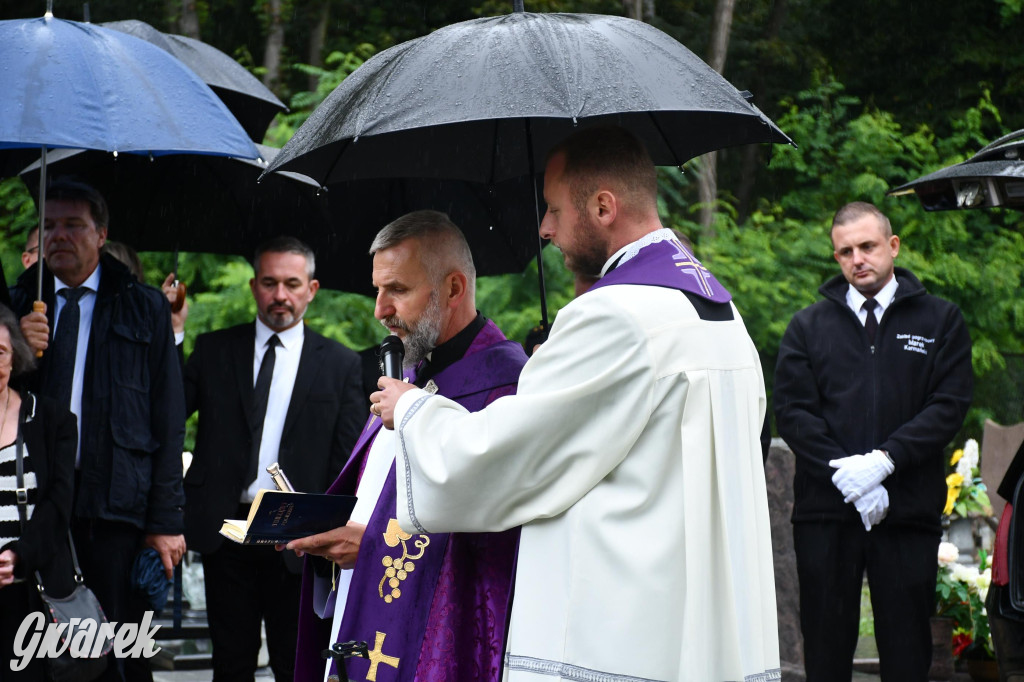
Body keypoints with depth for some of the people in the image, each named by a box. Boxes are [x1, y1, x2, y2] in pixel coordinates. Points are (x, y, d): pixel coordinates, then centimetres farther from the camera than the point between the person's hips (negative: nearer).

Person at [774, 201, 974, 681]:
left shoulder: (940, 321, 8)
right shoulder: (808, 326, 11)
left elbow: (949, 406, -2)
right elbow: (792, 412, 2)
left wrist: (884, 460, -14)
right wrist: (844, 473, -12)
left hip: (908, 513, -1)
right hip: (826, 510, 1)